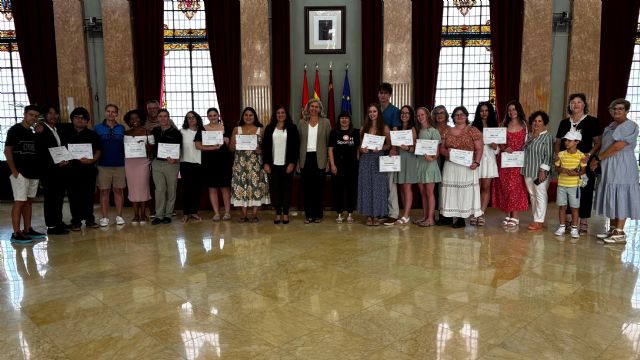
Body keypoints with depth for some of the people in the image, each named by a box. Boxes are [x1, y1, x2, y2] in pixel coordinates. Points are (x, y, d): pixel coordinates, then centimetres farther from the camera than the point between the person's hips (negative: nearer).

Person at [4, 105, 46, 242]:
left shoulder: (32, 133, 14)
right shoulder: (15, 130, -5)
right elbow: (7, 151, -9)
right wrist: (14, 171, -13)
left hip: (33, 173, 7)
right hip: (20, 173, -7)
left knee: (28, 201, 11)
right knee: (19, 202, -7)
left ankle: (27, 230, 18)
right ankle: (16, 233, -5)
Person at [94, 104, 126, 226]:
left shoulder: (121, 128, 8)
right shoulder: (98, 128, 4)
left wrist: (126, 161, 2)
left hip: (119, 165, 1)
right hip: (103, 165, -1)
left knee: (119, 190, 5)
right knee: (104, 191, 4)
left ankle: (119, 216, 14)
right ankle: (104, 217, 11)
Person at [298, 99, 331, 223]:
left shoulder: (325, 122, 4)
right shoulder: (302, 122, 7)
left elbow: (329, 141, 3)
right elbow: (298, 141, 8)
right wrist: (297, 161, 3)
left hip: (319, 159, -1)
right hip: (306, 158, 1)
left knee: (318, 187, 2)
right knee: (306, 188, 2)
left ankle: (318, 214, 12)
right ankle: (308, 215, 11)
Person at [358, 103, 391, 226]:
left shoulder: (384, 128, 3)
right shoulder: (363, 128, 11)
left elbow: (389, 145, 2)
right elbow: (359, 145, 13)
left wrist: (380, 148, -16)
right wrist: (362, 149, -8)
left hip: (378, 159, -2)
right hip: (365, 160, 2)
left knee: (378, 186, -2)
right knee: (366, 186, 2)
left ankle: (376, 215, 6)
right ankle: (369, 216, 8)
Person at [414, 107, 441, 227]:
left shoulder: (433, 131, -4)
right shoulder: (418, 131, 14)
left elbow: (438, 149, -8)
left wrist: (433, 158, -24)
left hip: (430, 163, -6)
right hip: (419, 162, 6)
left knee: (429, 192, -4)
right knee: (422, 192, 9)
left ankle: (430, 218, -1)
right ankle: (424, 217, 15)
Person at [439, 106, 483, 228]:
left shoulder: (473, 131, 1)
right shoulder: (447, 131, 12)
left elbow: (479, 149, -4)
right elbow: (441, 147, 11)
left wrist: (476, 162, -18)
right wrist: (446, 152, -12)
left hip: (466, 167, -4)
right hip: (450, 166, 4)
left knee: (465, 190, -3)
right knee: (451, 191, 5)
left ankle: (462, 218, 0)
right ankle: (449, 215, 12)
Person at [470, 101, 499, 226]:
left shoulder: (494, 126, 11)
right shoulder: (473, 126, 5)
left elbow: (497, 147, 13)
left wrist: (495, 146, -8)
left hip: (489, 158, 2)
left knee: (486, 188, 1)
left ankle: (481, 214, 5)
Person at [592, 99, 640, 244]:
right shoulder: (610, 126, 17)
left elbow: (618, 146, -18)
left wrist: (598, 158, -13)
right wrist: (597, 161, 1)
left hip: (622, 168, -8)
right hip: (609, 169, 8)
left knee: (620, 199, -6)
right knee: (611, 199, 10)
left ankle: (620, 234, -3)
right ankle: (613, 230, 16)